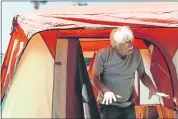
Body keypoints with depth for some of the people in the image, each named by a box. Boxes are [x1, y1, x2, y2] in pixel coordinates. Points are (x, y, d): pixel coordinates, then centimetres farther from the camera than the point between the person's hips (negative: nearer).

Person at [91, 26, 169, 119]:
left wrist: (152, 89, -8)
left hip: (128, 105, 4)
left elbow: (143, 75, 8)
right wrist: (106, 91, -25)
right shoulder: (103, 55, -17)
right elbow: (94, 78, -8)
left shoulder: (135, 53, -6)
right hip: (108, 105, -3)